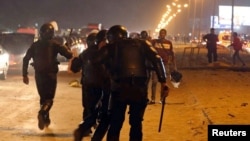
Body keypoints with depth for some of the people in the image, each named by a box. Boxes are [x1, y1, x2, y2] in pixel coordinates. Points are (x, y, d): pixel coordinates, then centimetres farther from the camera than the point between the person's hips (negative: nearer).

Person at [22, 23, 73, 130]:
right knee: (49, 97, 0)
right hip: (51, 74, -3)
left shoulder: (35, 45, 6)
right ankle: (42, 113, -27)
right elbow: (69, 55, -11)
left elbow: (26, 59, 2)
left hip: (39, 75, 3)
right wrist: (65, 49, 11)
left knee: (43, 97, 18)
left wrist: (25, 75, 5)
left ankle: (46, 119, 19)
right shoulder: (54, 45, -4)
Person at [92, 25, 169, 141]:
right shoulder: (141, 43, 16)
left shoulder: (111, 47, 12)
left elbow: (95, 61, 2)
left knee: (115, 123, 9)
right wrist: (163, 81, -3)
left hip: (120, 88, -1)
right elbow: (156, 59, 2)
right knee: (136, 123, 12)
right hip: (140, 88, 1)